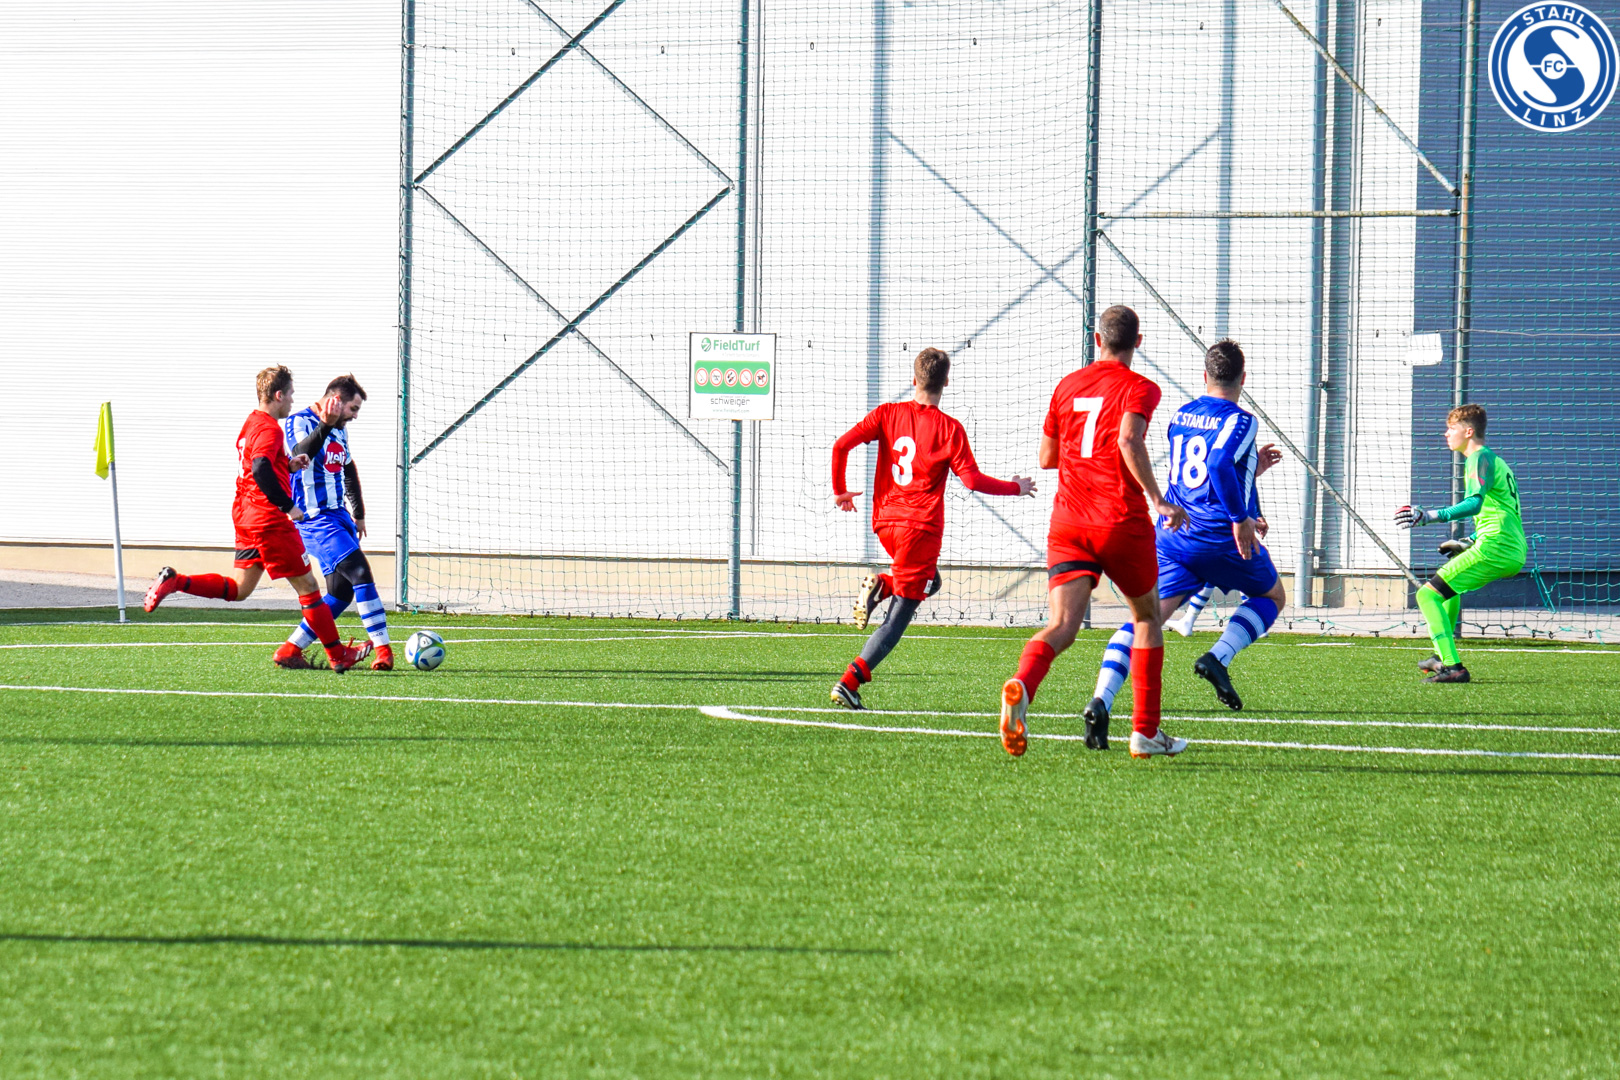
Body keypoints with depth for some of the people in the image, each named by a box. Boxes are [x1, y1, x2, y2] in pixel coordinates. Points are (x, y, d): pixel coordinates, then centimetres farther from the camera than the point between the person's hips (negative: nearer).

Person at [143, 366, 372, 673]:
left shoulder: (251, 423, 14)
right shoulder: (269, 429, -16)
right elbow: (261, 471, -30)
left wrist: (289, 465, 12)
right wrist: (289, 506, -25)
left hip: (245, 517, 9)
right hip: (270, 520, -9)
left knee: (239, 588, 14)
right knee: (307, 585, 0)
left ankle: (174, 581, 0)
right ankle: (338, 656, 6)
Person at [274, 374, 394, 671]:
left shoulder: (340, 429, 16)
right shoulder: (299, 422, -11)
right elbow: (300, 454, -32)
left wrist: (359, 514, 33)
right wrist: (326, 425, -44)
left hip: (338, 515, 10)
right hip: (314, 520, -10)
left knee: (342, 591, 5)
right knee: (360, 571, -19)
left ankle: (290, 651, 12)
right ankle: (383, 650, -20)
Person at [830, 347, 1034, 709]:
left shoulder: (887, 414, 5)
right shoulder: (949, 428, -6)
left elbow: (841, 445, -3)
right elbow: (973, 480, -9)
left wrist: (840, 491, 12)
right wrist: (1016, 488, 7)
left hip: (885, 520, 5)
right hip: (921, 525, -5)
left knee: (929, 581, 31)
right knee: (897, 619, -2)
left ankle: (878, 587, 0)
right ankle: (849, 682, -17)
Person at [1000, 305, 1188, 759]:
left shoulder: (1067, 386, 13)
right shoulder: (1138, 389, -3)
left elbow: (1046, 457, 19)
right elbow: (1128, 441, -22)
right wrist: (1158, 500, -21)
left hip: (1067, 521, 3)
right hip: (1121, 519, -3)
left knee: (1063, 624, -8)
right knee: (1147, 617, 18)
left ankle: (1021, 685, -41)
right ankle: (1145, 731, 19)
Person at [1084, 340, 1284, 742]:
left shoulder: (1181, 417, 16)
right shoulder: (1240, 421, -6)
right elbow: (1219, 464, -25)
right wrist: (1241, 519, -20)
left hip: (1172, 533, 5)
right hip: (1221, 538, -5)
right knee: (1272, 596, 21)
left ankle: (1102, 699, -29)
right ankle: (1218, 658, -3)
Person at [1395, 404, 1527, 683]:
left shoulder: (1480, 458, -7)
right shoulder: (1496, 460, 24)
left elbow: (1476, 503, -25)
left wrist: (1431, 516, -33)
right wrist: (1468, 545, 35)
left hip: (1494, 548, -10)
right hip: (1515, 553, 10)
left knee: (1428, 594, -11)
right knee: (1450, 585, 35)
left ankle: (1452, 667, -22)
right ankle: (1442, 657, 38)